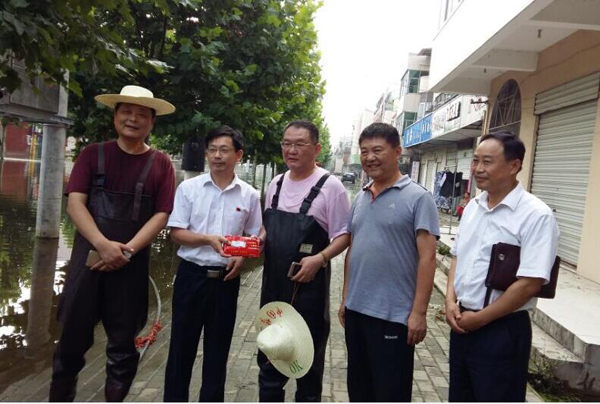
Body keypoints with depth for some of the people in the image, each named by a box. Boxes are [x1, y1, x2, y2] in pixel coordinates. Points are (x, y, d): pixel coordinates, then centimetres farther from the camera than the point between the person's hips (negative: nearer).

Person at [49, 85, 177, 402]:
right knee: (73, 337, 7)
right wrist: (103, 244, -18)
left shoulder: (161, 163, 3)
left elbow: (161, 215, -2)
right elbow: (75, 202, -4)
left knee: (123, 343, 10)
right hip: (89, 257, 0)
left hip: (133, 264, 0)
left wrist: (128, 249, -14)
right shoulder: (93, 154, 5)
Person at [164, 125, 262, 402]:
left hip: (226, 278, 1)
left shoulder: (249, 195, 1)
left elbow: (254, 237, 8)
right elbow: (176, 232, -5)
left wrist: (243, 258, -11)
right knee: (182, 344, 9)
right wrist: (209, 239, -21)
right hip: (192, 275, -1)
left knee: (218, 347, 12)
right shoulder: (189, 188, -3)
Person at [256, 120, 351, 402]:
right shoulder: (275, 184, 8)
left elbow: (343, 235, -10)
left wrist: (319, 258, -25)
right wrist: (259, 239, -2)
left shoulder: (330, 186, -12)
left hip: (308, 284, -5)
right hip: (273, 281, 6)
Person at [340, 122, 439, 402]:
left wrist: (418, 312, -17)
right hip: (356, 310, 6)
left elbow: (427, 258, -13)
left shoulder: (417, 198, -10)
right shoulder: (360, 199, 9)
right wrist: (345, 299, 13)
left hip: (394, 315, -6)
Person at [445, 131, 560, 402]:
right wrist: (451, 301, -2)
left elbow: (530, 283, -21)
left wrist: (480, 318, -14)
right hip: (462, 323, 7)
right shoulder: (473, 207, 5)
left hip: (502, 330, -6)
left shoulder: (536, 215, -17)